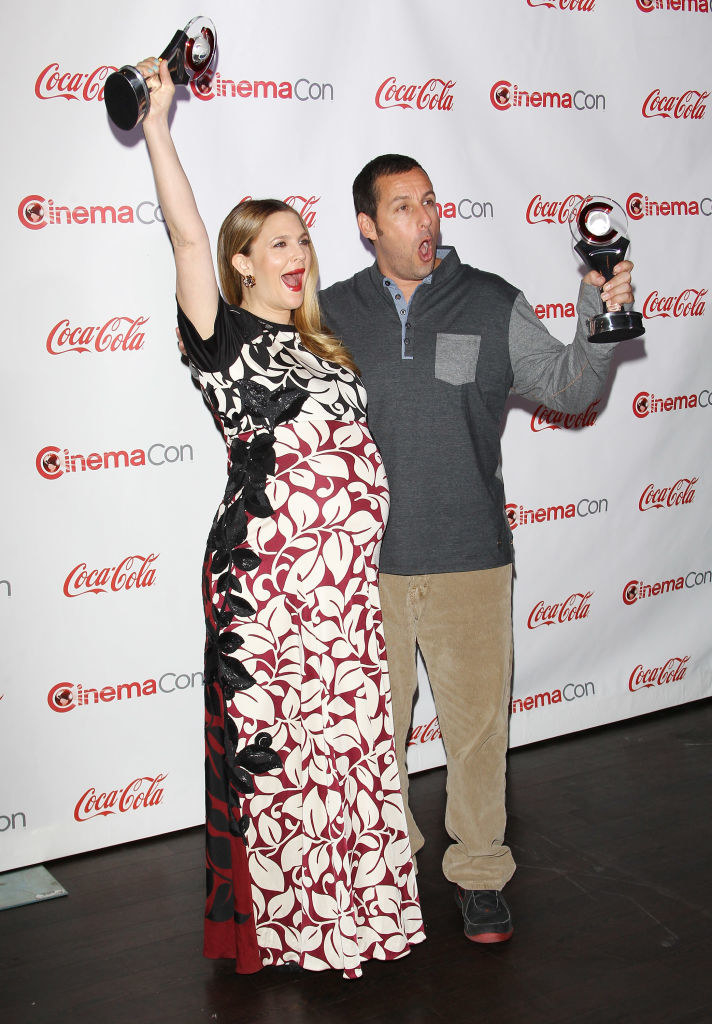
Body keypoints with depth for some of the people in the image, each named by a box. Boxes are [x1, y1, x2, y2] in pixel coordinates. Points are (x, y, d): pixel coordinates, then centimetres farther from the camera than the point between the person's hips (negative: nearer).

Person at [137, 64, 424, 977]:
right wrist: (156, 125, -19)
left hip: (347, 574, 6)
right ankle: (276, 922, 20)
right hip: (265, 576, -6)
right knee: (271, 744, 2)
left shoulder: (320, 345, 17)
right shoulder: (225, 336, -2)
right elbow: (186, 234, -15)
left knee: (350, 735, 12)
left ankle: (351, 905, 29)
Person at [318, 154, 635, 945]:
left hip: (470, 560, -1)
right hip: (365, 562, 1)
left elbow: (567, 389, 3)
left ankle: (479, 870, 27)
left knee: (476, 718, 7)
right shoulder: (334, 312, 4)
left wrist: (597, 321, -13)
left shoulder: (492, 304, 2)